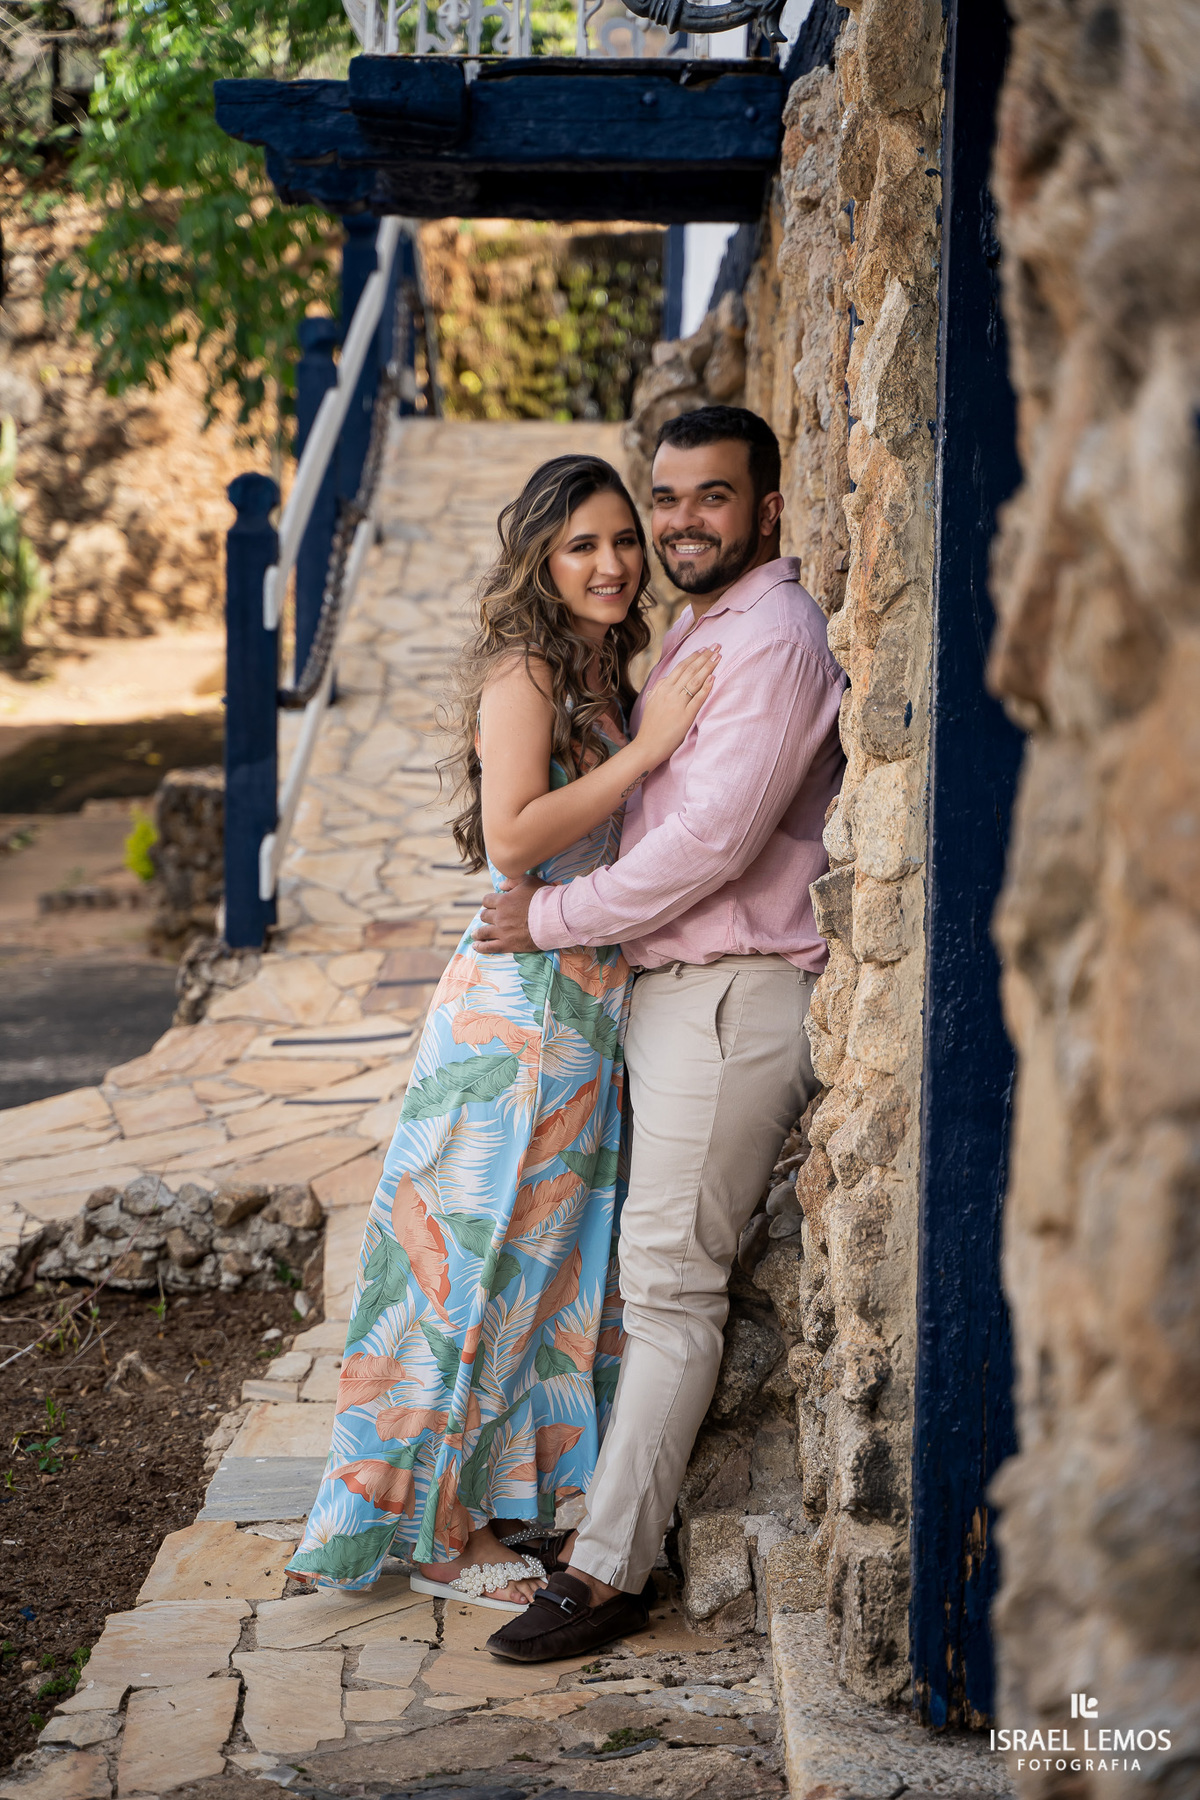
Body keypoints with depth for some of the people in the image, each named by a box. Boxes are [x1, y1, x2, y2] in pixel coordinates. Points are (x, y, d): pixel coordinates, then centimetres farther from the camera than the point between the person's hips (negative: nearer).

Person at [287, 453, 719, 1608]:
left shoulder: (602, 677, 15)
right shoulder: (526, 672, -11)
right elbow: (513, 837, -23)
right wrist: (645, 750, -21)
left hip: (585, 1004, 9)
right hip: (522, 1003, -9)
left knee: (549, 1258, 13)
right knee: (485, 1257, -1)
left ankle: (508, 1495, 24)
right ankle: (444, 1528, 9)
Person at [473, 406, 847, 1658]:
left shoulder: (774, 639, -14)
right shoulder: (702, 634, 19)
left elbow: (714, 840, -21)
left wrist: (556, 917, -12)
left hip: (733, 992, -10)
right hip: (669, 988, 10)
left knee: (670, 1275, -9)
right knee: (665, 1268, 12)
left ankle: (607, 1570, -6)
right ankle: (619, 1525, 19)